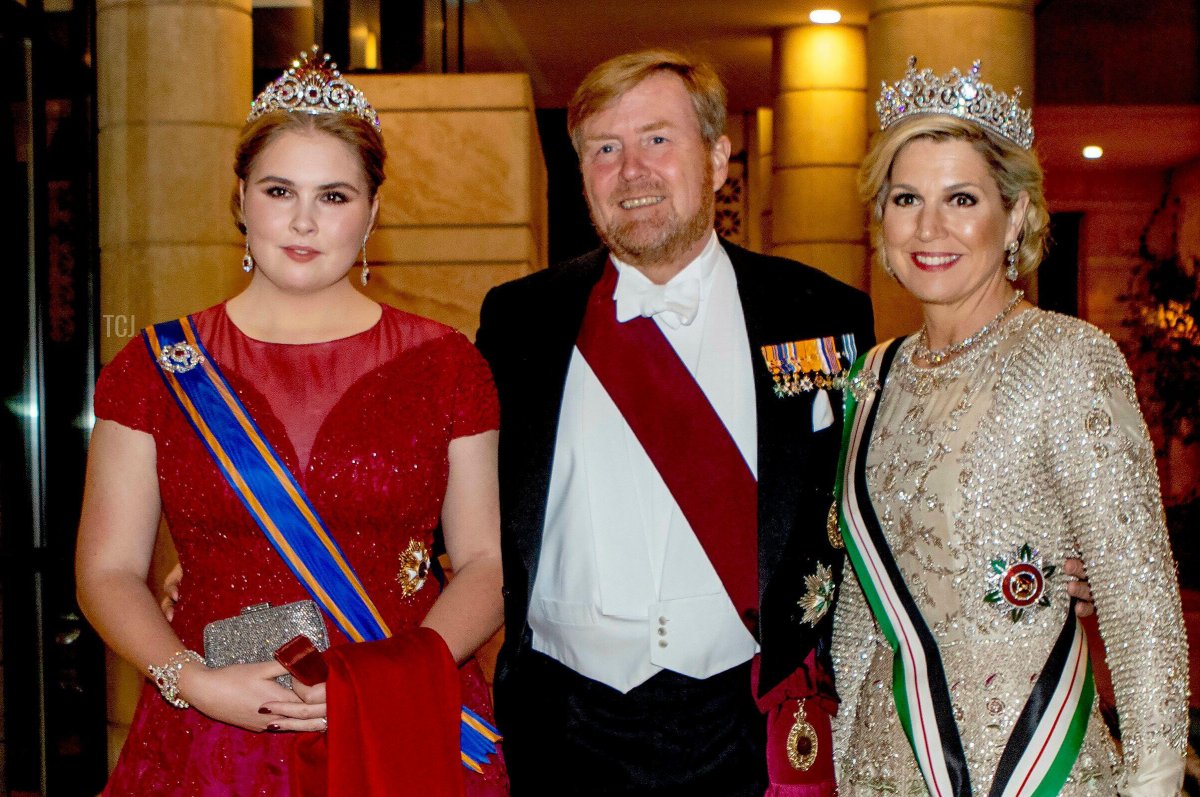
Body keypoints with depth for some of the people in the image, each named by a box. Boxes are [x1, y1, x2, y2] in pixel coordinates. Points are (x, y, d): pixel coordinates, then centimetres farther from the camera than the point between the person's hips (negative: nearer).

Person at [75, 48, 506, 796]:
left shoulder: (445, 364, 1)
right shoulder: (156, 369, 2)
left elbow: (486, 562, -1)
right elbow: (110, 570, 2)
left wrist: (400, 674, -16)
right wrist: (193, 682, -13)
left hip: (407, 736, 0)